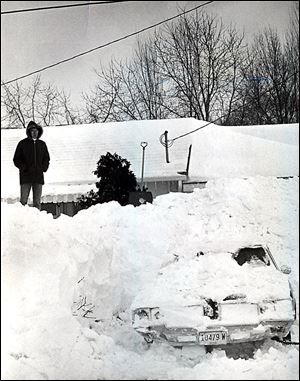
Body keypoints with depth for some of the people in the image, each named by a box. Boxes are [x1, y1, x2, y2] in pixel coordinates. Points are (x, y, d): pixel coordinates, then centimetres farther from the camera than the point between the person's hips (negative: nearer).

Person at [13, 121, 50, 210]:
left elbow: (46, 159, 22)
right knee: (23, 200, -5)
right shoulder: (23, 143, 3)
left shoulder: (42, 144, 13)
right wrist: (24, 168, -9)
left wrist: (44, 167, 4)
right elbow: (16, 160, 4)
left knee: (37, 202, 4)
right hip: (25, 177, -3)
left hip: (39, 177, 3)